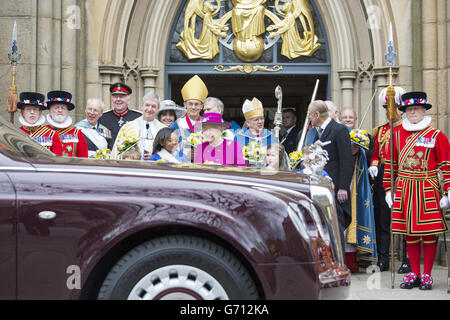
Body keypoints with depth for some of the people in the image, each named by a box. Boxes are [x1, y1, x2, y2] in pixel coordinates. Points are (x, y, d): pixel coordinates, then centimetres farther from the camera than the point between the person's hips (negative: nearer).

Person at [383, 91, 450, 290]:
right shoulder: (396, 134, 7)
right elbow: (390, 164, 11)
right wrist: (388, 190, 8)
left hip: (428, 190, -3)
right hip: (404, 190, 3)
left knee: (429, 233, 1)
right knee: (409, 233, 7)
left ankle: (427, 275, 11)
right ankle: (414, 274, 17)